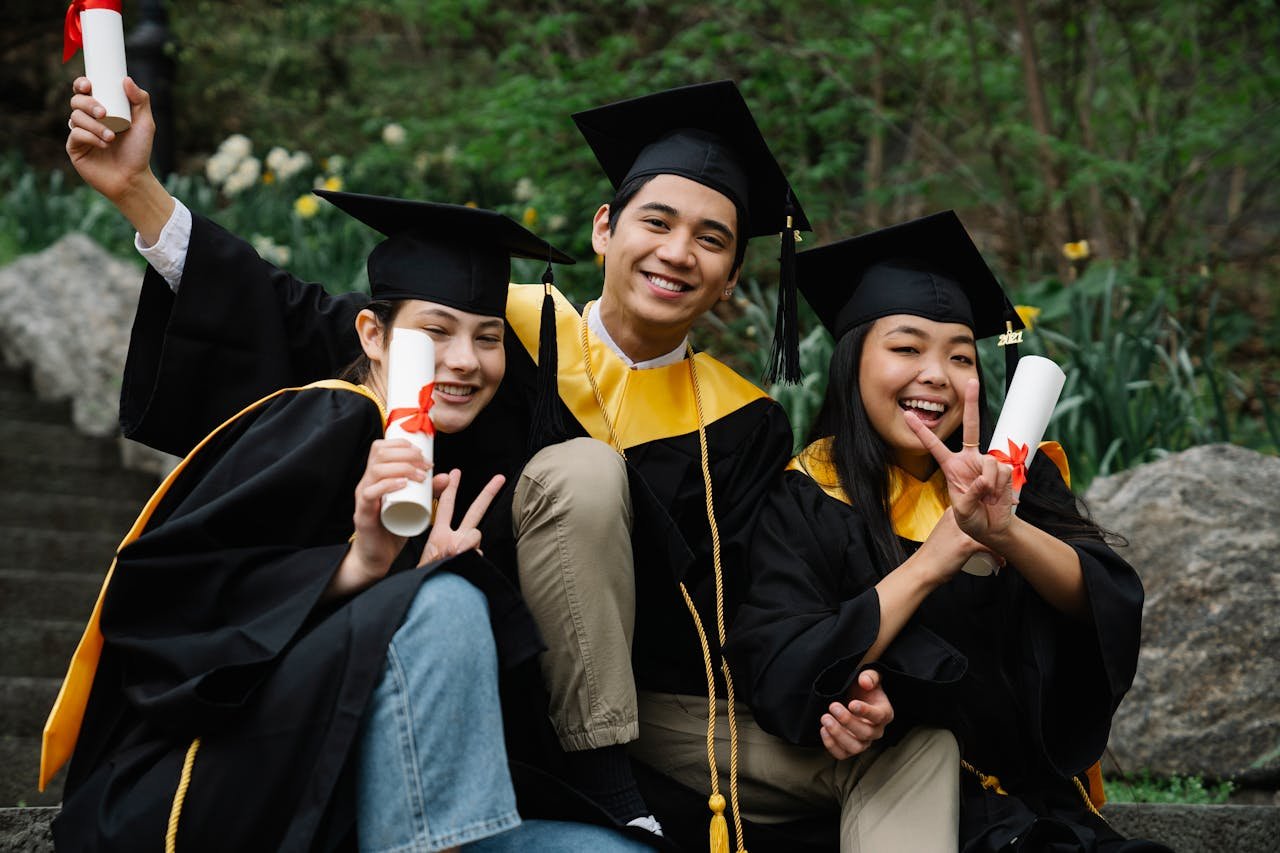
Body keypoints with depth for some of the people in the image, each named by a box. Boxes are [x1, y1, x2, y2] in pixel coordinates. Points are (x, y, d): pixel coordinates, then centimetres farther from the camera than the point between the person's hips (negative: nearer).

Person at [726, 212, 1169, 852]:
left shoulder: (1003, 478, 6)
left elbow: (1107, 601, -7)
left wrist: (1006, 531, -26)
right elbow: (781, 679, -14)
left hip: (1041, 795, 3)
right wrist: (930, 561, -17)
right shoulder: (805, 504, -3)